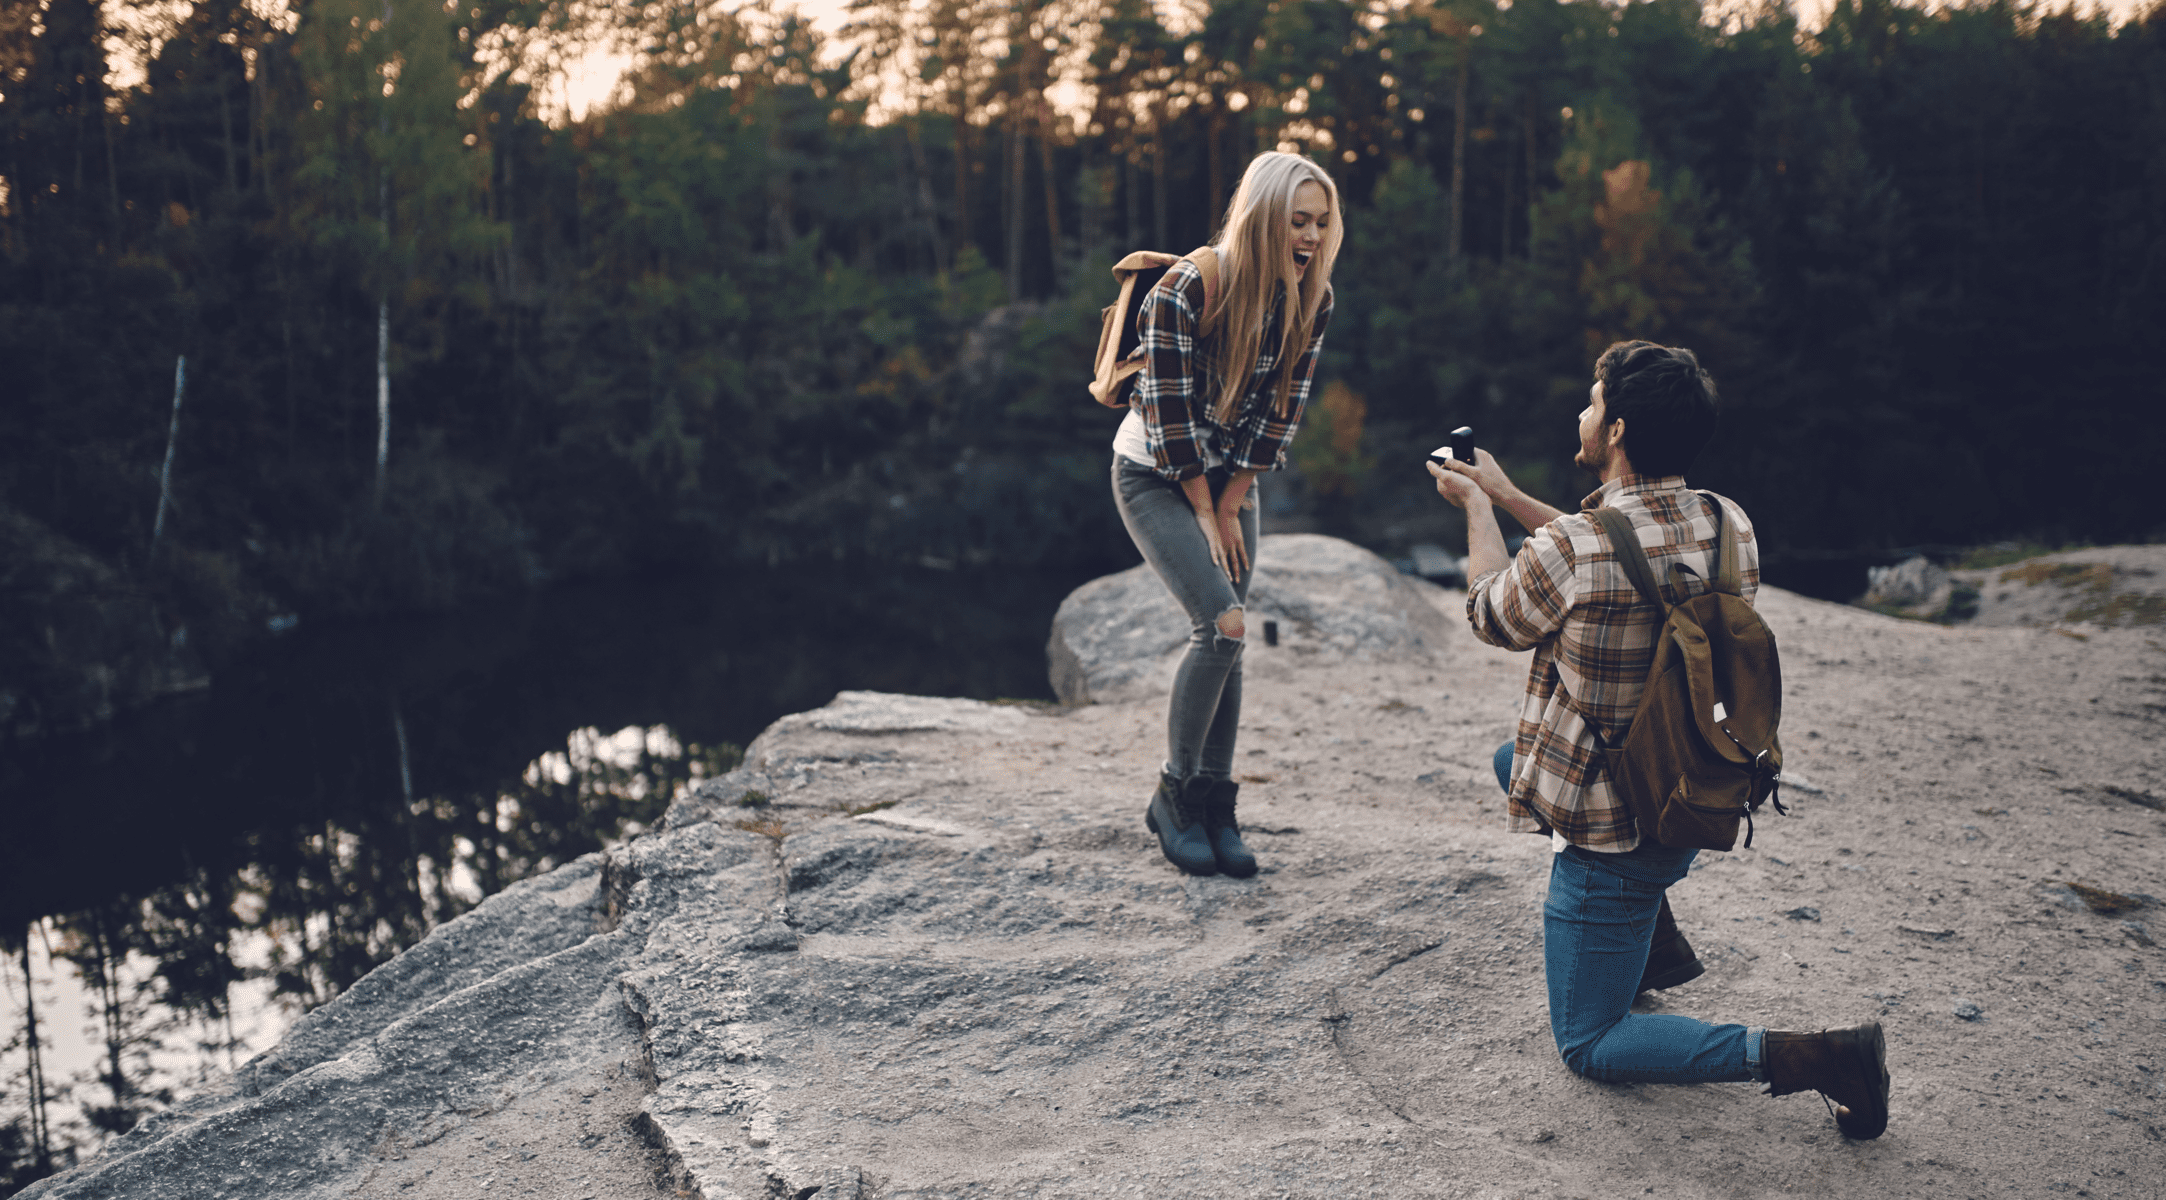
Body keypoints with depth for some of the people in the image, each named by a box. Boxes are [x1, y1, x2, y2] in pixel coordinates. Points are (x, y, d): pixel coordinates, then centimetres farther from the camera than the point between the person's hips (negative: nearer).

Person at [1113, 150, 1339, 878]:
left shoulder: (1311, 303, -9)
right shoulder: (1185, 291, -26)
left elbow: (1280, 414, -4)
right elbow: (1172, 416, -21)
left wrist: (1231, 504, -6)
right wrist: (1203, 515, -14)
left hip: (1230, 478, 6)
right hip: (1155, 473, -5)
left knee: (1223, 641, 4)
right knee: (1223, 625, -18)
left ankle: (1214, 804, 15)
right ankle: (1173, 796, -2)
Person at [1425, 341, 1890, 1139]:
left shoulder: (1568, 549, -27)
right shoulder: (1729, 526, -6)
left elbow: (1492, 618, -4)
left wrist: (1477, 509, 13)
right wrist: (1506, 494, 20)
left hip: (1611, 834, -7)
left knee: (1590, 1048, 7)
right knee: (1514, 757, 32)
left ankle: (1801, 1057, -11)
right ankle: (1653, 936, 34)